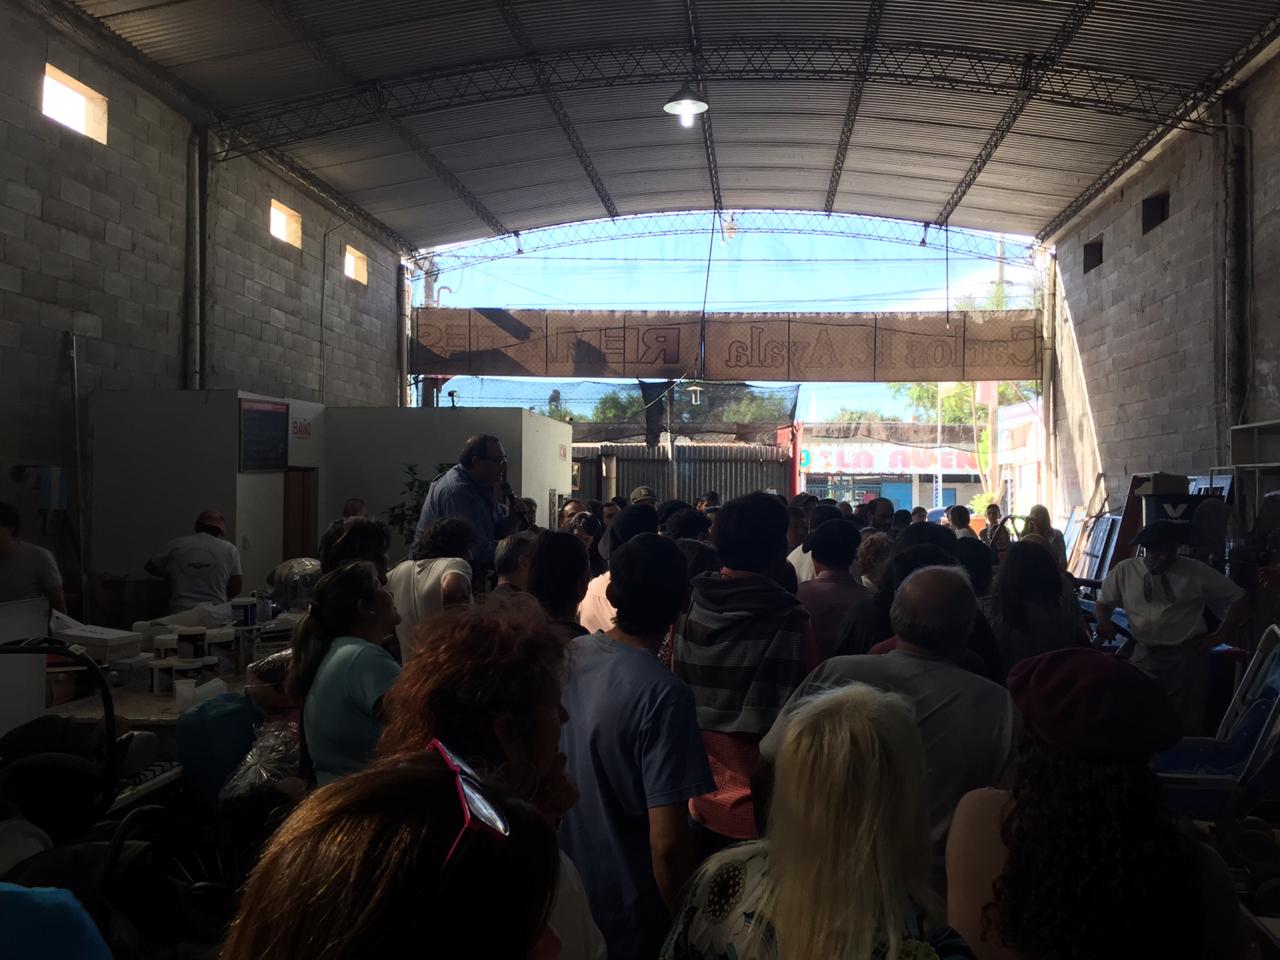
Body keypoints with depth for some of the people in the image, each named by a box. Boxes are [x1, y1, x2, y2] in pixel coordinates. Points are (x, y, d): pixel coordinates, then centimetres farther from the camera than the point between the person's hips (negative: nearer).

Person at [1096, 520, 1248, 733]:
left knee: (1187, 724, 5)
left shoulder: (1196, 571, 0)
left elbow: (1239, 598, 8)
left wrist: (1221, 635, 1)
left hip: (1187, 654, -1)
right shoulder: (1124, 570, 4)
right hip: (1144, 655, 1)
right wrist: (1103, 619, -6)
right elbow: (1104, 602, 16)